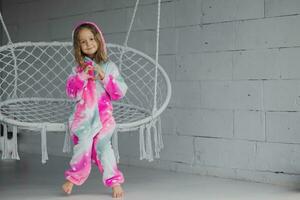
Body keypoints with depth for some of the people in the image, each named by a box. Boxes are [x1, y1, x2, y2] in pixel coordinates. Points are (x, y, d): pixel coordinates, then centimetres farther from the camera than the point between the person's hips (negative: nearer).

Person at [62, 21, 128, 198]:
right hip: (84, 115, 2)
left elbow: (120, 92, -2)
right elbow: (71, 92, 0)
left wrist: (104, 77, -13)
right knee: (83, 146, -6)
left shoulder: (109, 66, 3)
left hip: (103, 115, -1)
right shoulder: (79, 68, 8)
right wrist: (82, 76, -12)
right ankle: (73, 178, 11)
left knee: (102, 145, -12)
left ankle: (115, 182, -5)